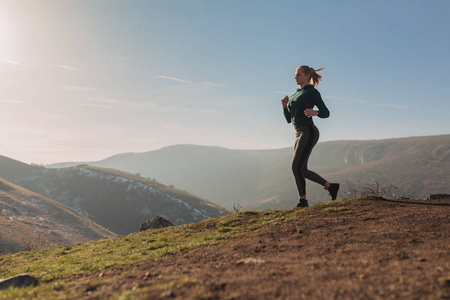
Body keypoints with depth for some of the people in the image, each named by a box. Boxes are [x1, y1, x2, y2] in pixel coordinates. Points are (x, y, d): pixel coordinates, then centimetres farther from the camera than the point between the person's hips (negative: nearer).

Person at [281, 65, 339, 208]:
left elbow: (326, 113, -3)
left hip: (308, 132, -9)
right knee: (302, 170, 8)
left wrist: (315, 112, -24)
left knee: (296, 167, -14)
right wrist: (284, 105, 2)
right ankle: (331, 186, 21)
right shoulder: (296, 95, 21)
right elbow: (288, 119, 19)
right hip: (299, 134, 9)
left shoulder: (312, 91, -2)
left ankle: (302, 200, -4)